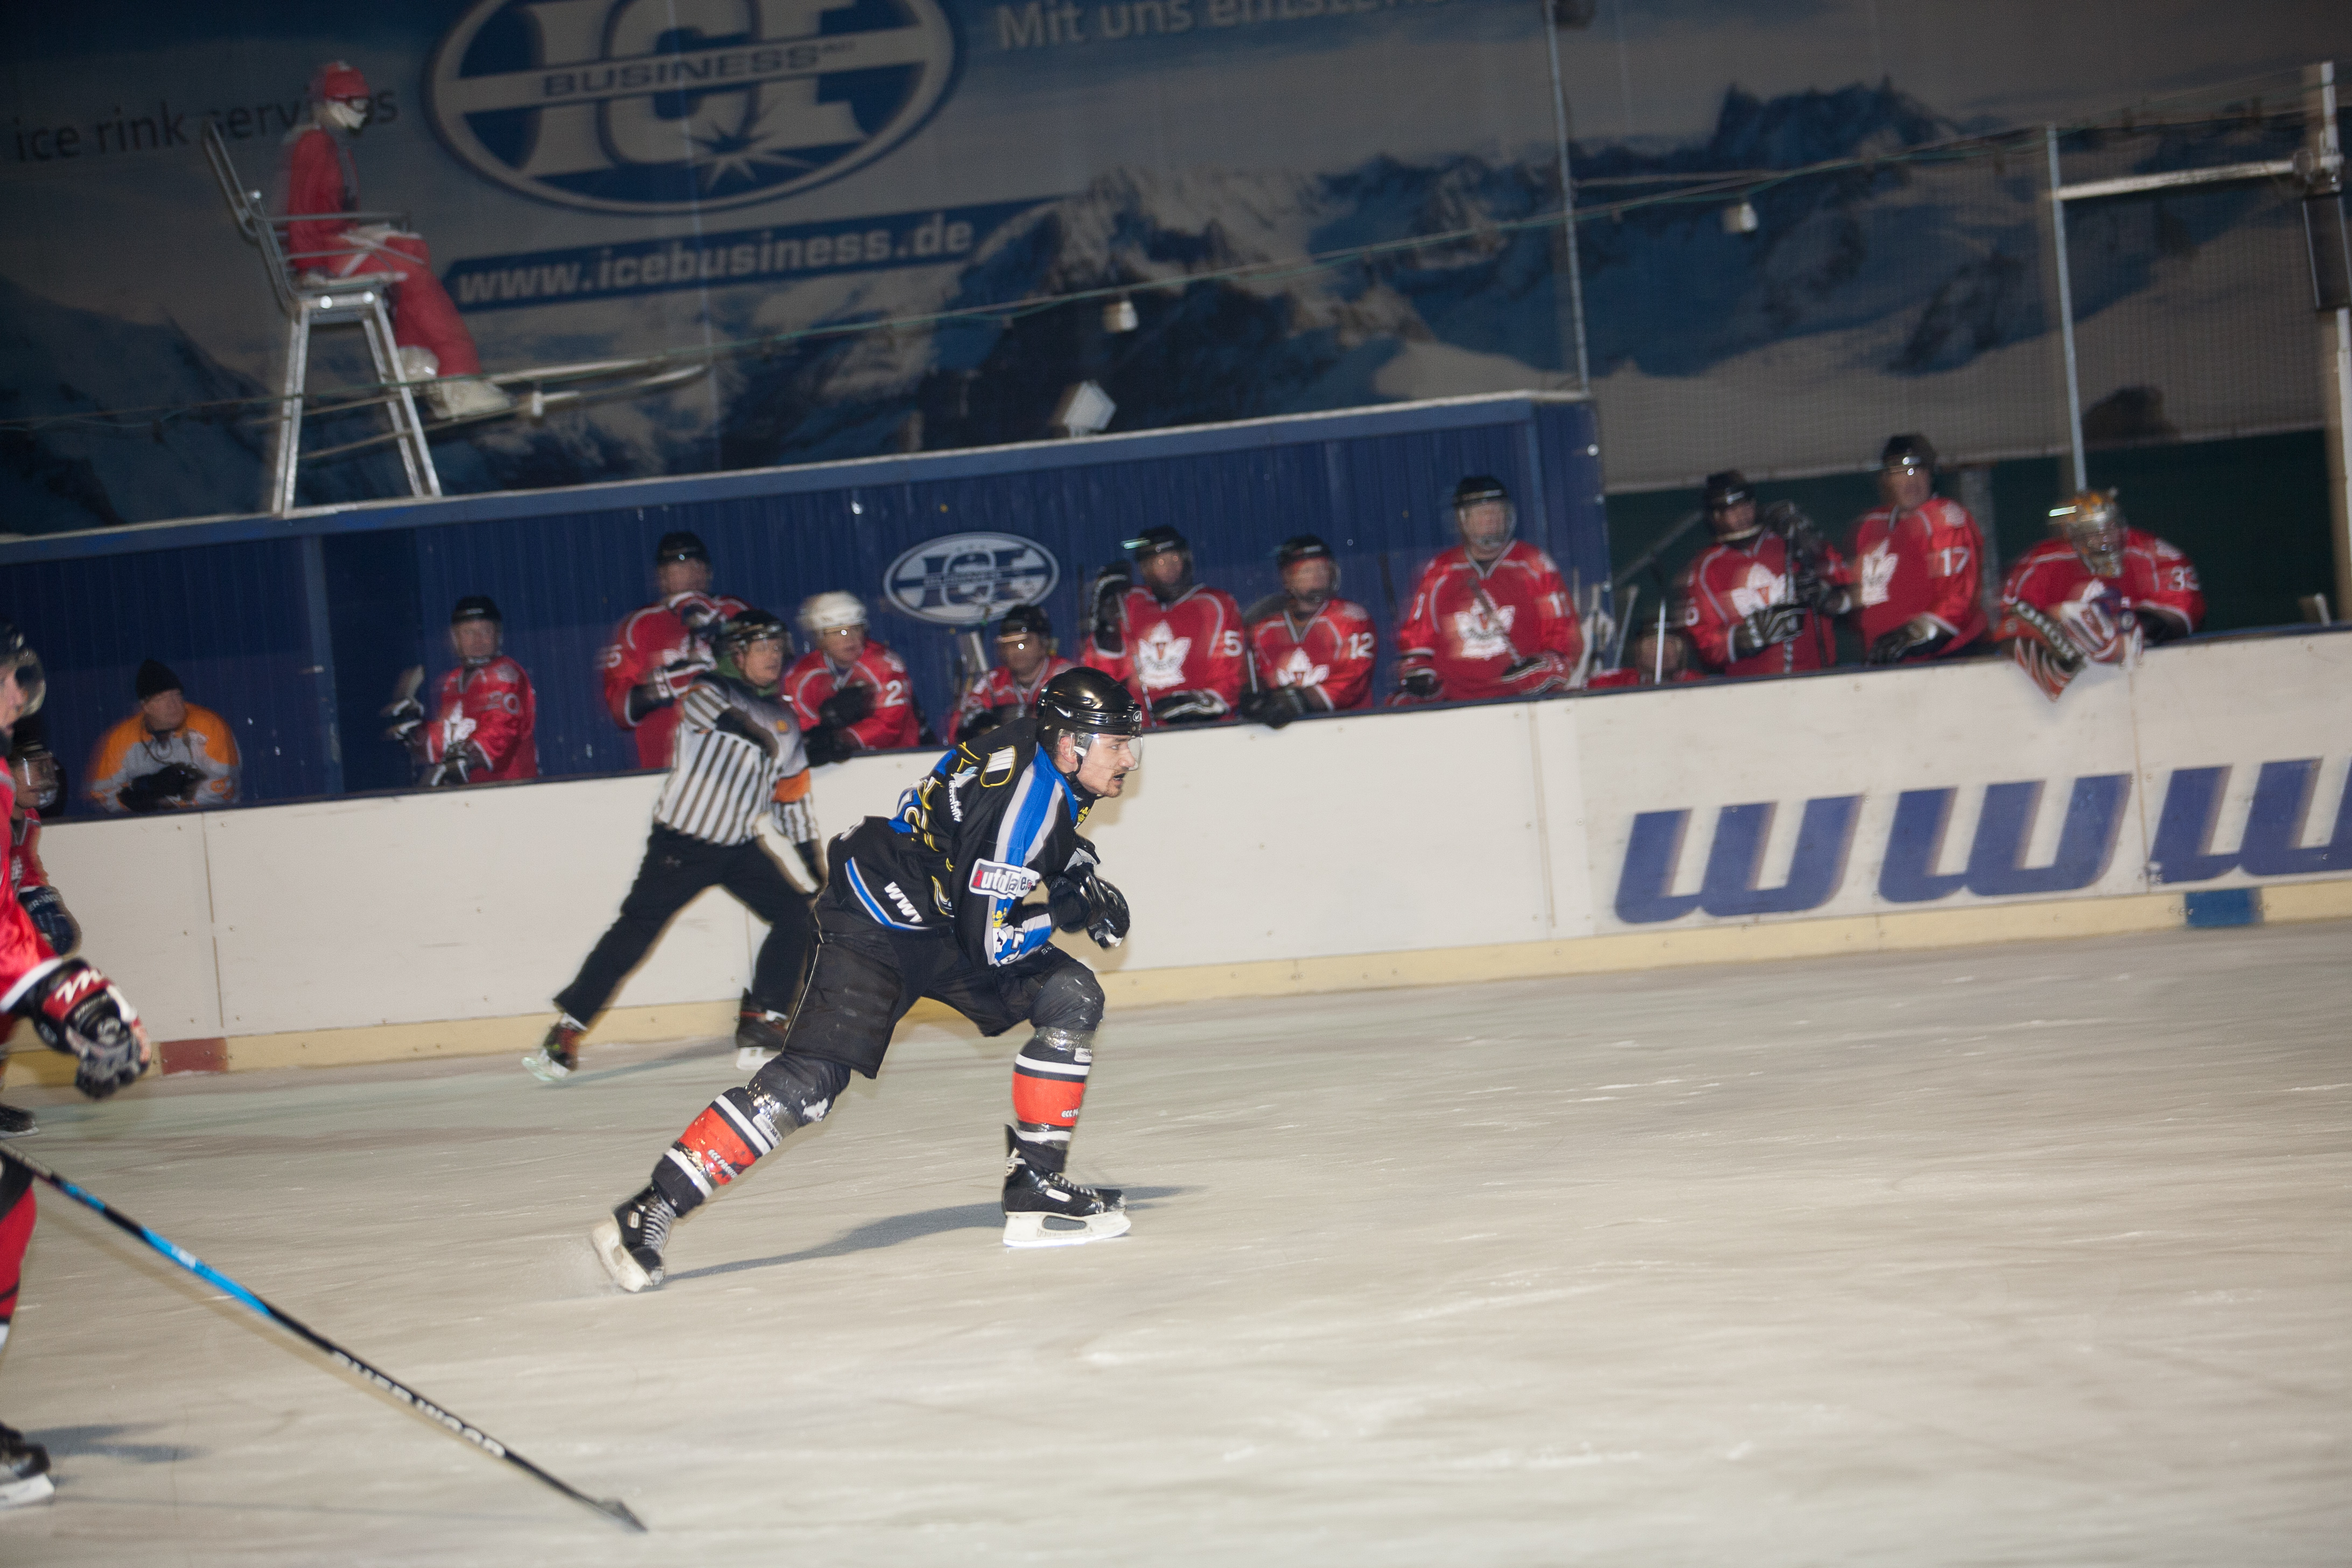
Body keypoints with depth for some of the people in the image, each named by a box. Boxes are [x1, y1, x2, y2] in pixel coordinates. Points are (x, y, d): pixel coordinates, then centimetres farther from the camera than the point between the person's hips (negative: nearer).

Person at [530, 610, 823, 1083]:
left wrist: (811, 860, 13)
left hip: (740, 847, 6)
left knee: (796, 914, -6)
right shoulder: (711, 691, -7)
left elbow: (792, 796, 17)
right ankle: (566, 1030, -6)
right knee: (636, 929, -11)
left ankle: (759, 1023, 2)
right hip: (681, 843, -6)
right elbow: (706, 708, -33)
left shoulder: (783, 719, 11)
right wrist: (744, 725, -49)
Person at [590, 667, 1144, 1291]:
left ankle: (1036, 1185, 2)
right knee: (811, 1078, -20)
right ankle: (653, 1210, -20)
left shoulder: (1053, 756, 1)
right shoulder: (1025, 792, -26)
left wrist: (1082, 879, 10)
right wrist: (1069, 912, -12)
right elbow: (988, 940, -25)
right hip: (876, 920, -9)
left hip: (945, 915, 9)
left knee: (1074, 1000, -1)